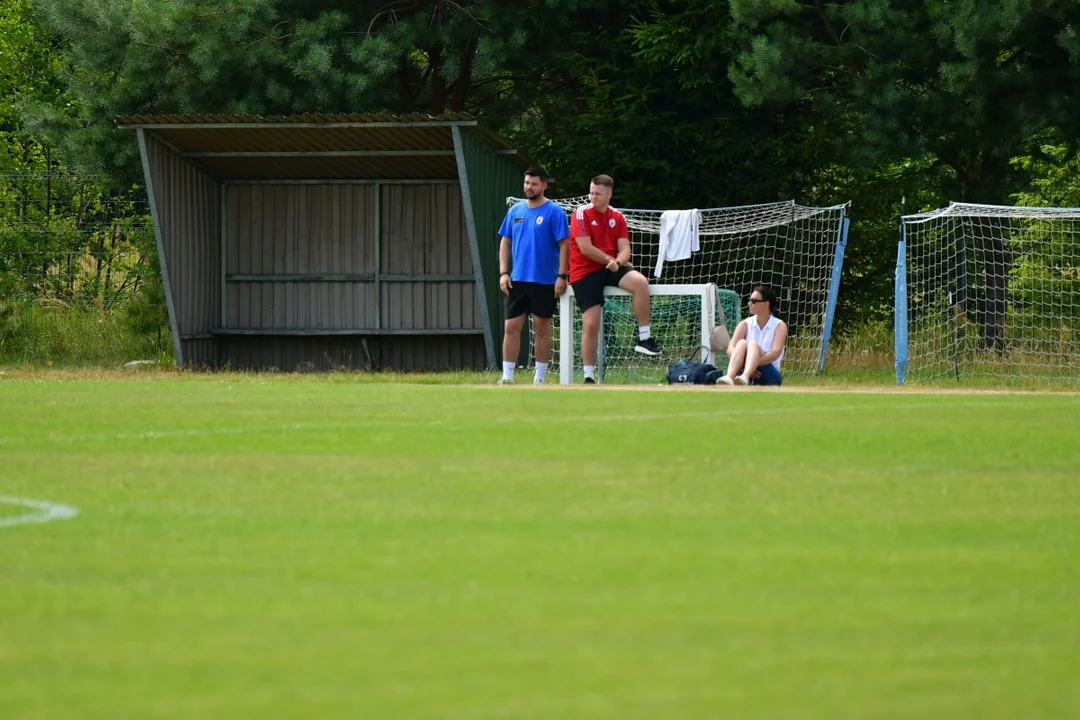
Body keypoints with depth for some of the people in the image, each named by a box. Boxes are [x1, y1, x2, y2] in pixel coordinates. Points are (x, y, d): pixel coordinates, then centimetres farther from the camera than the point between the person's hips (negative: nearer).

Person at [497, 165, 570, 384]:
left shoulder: (554, 212, -6)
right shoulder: (515, 211, 9)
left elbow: (563, 244, -8)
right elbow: (505, 243, 14)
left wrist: (562, 276, -14)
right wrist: (503, 273, 3)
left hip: (544, 282, -4)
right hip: (517, 280, 4)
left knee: (542, 328, 3)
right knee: (511, 327, -1)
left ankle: (539, 379, 9)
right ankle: (507, 377, 2)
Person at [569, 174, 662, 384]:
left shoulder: (617, 217, 7)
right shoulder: (582, 214, -6)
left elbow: (624, 249, 1)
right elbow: (586, 248, -14)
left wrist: (617, 261, -21)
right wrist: (610, 260, -9)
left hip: (611, 268, 3)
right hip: (585, 272, -3)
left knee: (641, 282, -26)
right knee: (591, 325, -10)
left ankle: (644, 338, -17)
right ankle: (589, 376, 1)